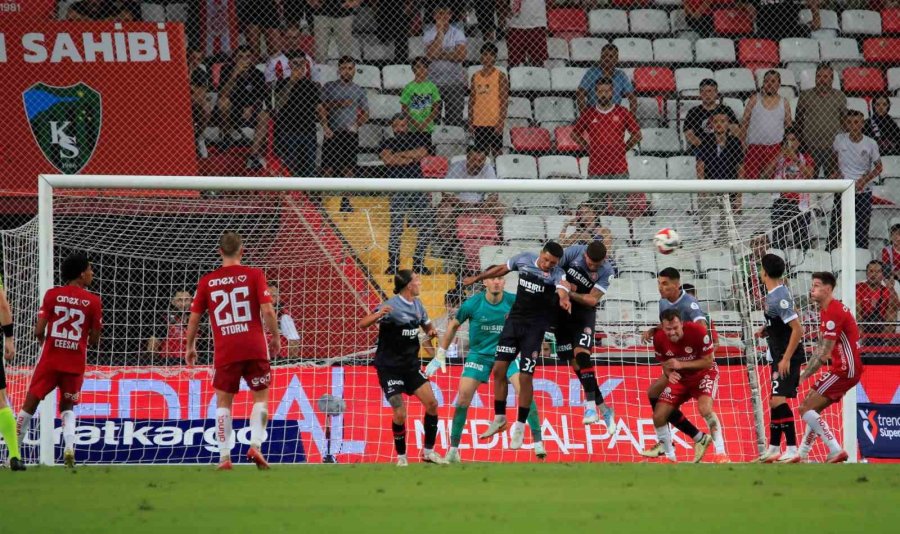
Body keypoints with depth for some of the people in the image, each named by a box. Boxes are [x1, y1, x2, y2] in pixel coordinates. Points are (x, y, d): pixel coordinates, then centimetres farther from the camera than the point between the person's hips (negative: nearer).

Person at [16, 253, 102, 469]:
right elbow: (95, 340, 0)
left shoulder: (52, 295, -1)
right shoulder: (93, 301, -2)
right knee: (67, 407, 17)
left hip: (50, 359, 0)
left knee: (30, 404, 9)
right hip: (76, 362, 0)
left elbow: (39, 331, -5)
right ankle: (69, 447, -7)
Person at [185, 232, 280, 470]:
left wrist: (190, 347, 21)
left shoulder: (207, 281, 5)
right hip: (254, 348, -1)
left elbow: (194, 318, 7)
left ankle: (224, 456, 0)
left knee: (223, 402, 9)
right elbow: (267, 310, -8)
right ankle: (255, 445, -4)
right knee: (261, 397, 13)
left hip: (224, 351, 1)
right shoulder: (254, 275, -1)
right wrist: (275, 338, 6)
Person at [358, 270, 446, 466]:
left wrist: (431, 332, -2)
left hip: (411, 365, 7)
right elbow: (362, 324, -25)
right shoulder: (392, 306, -17)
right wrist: (378, 315, -46)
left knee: (431, 403, -3)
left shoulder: (417, 305, 5)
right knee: (400, 414, -10)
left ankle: (429, 451, 11)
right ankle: (401, 456, 10)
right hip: (389, 367, -7)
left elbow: (427, 325, 23)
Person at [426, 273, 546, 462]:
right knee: (463, 396, -10)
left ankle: (538, 443, -9)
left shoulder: (513, 301, -11)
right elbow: (453, 326, 2)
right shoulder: (473, 303, -12)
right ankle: (453, 449, 1)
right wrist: (440, 355, 3)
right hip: (479, 353, 0)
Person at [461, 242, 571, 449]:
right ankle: (499, 418, 20)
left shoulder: (557, 274, -15)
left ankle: (520, 427, 7)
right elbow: (502, 269, 17)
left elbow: (562, 290, -37)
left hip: (535, 327, -4)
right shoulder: (524, 259, -2)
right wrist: (477, 278, 29)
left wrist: (564, 299, -61)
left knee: (525, 377, -8)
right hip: (515, 319, 4)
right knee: (499, 368, 4)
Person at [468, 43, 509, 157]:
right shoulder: (475, 76, 11)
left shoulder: (500, 76, -1)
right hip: (478, 123, 4)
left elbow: (504, 101, -5)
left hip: (494, 122, -4)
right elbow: (471, 101, 13)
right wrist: (470, 122, 7)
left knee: (496, 152, -3)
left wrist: (501, 122, -13)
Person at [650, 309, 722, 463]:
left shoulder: (697, 331, -27)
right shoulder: (659, 339, -15)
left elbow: (708, 362, -21)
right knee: (658, 416, -6)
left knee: (705, 409, -32)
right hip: (679, 377, 4)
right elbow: (665, 364, 1)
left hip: (704, 372, -4)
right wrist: (669, 373, -23)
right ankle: (669, 456, 15)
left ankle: (721, 453, -21)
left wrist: (681, 364, -31)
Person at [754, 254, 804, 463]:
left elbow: (797, 329, -25)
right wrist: (766, 330, 11)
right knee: (774, 401, 15)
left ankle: (792, 448, -19)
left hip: (787, 356, -10)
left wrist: (786, 359, -23)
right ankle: (773, 449, 22)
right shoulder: (777, 292, 9)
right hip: (779, 355, 10)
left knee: (778, 400, -18)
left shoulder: (778, 297, -20)